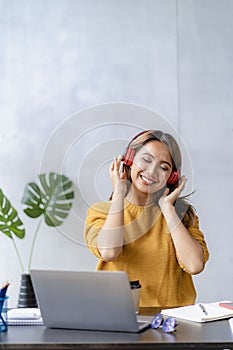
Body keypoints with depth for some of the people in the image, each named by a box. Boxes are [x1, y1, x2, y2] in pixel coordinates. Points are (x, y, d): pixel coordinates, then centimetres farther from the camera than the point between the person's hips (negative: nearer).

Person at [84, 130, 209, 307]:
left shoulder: (181, 212, 9)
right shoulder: (100, 211, 6)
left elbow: (195, 266, -8)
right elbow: (109, 252, -16)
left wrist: (167, 208, -3)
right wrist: (118, 194, -5)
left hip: (172, 315, -1)